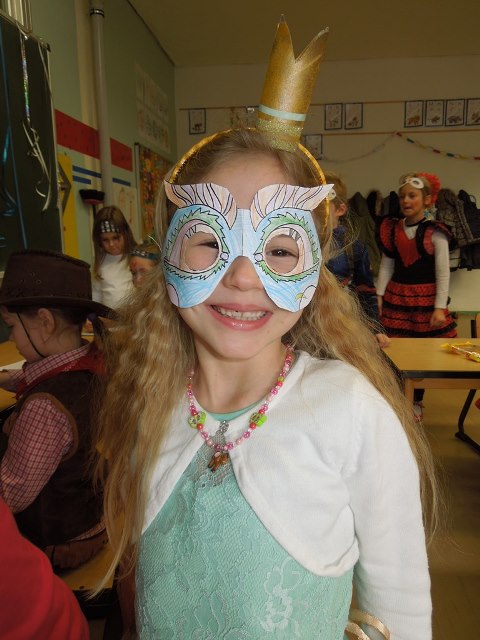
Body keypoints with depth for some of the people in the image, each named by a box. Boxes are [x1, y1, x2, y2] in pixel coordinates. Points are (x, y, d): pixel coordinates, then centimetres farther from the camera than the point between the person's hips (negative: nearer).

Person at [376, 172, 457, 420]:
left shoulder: (435, 232, -6)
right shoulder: (392, 229, 5)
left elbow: (443, 273, -8)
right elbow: (386, 266, 7)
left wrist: (440, 307, -13)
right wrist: (379, 295, 1)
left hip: (425, 298, -2)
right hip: (396, 295, 3)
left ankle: (416, 402, 24)